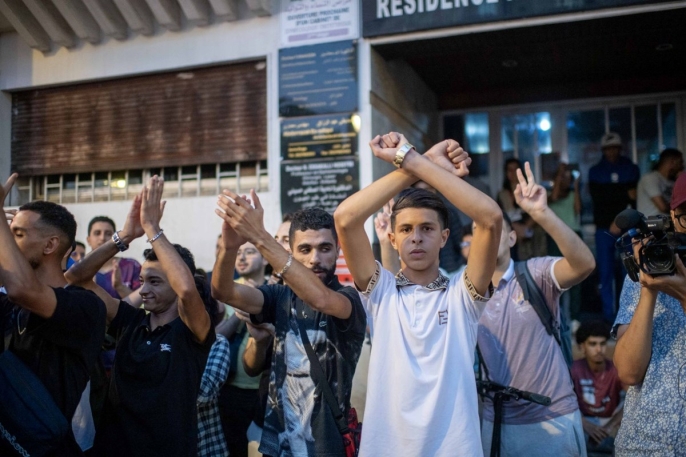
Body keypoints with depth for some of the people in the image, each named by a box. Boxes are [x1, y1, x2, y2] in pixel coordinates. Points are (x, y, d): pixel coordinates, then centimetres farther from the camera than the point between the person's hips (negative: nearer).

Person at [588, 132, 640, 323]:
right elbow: (598, 196, -4)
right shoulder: (595, 171, 11)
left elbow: (637, 198, 1)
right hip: (604, 228, 0)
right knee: (606, 272, -1)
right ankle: (609, 314, 5)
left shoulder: (631, 169, 10)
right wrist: (625, 194, -6)